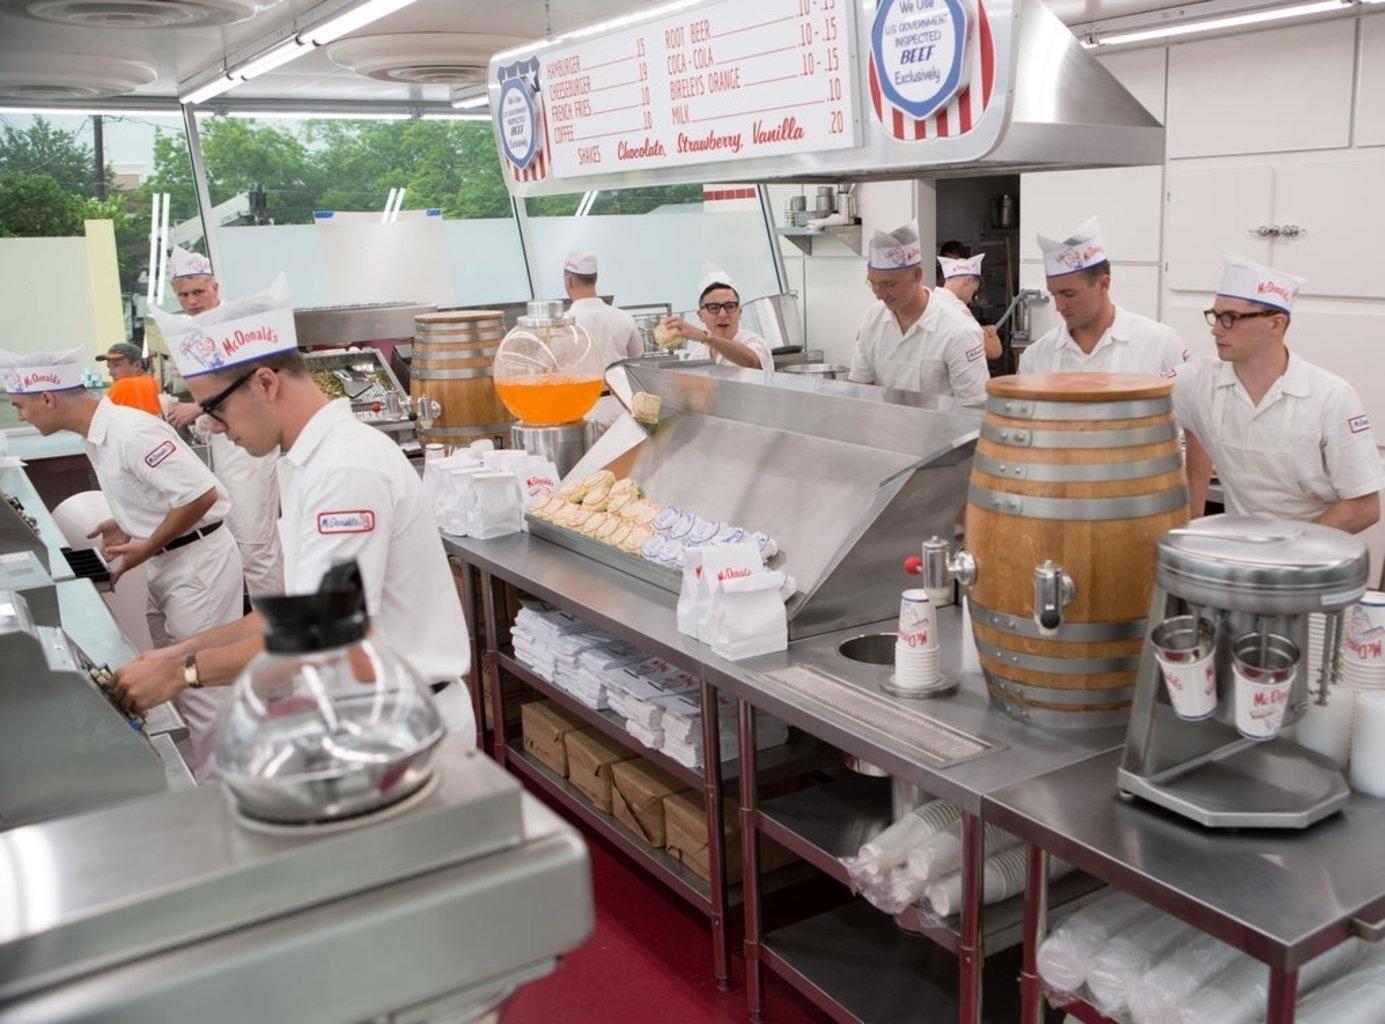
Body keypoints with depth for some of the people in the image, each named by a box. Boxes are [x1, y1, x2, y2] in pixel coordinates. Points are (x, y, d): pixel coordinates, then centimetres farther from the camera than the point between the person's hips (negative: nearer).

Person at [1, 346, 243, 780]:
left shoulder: (130, 432, -23)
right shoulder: (98, 434, 7)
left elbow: (202, 494, -26)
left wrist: (144, 549, -16)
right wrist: (127, 525, 6)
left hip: (198, 562, -10)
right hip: (169, 562, 10)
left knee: (198, 683, -1)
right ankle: (185, 779, 30)